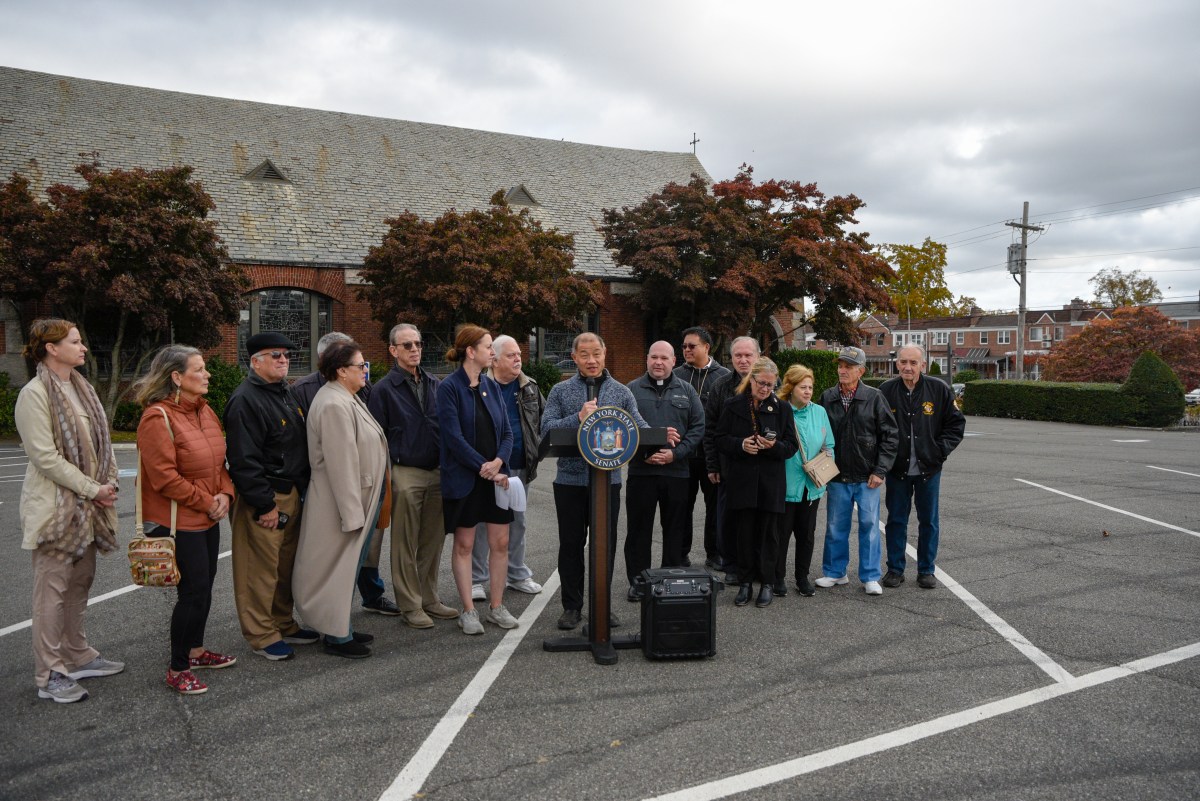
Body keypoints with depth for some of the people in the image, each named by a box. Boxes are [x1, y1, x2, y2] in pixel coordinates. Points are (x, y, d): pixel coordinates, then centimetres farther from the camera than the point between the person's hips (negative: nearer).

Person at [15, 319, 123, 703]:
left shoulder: (81, 388, 11)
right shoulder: (35, 393, -13)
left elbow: (100, 441, 13)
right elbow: (45, 456, -17)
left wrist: (109, 484, 0)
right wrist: (92, 489, -15)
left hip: (87, 507, 8)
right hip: (55, 506, -8)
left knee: (79, 584, 16)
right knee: (52, 589, -1)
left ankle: (78, 657, 28)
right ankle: (50, 675, 8)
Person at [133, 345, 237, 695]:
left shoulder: (205, 411, 8)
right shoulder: (158, 418, -18)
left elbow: (219, 460, 14)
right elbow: (165, 477, -21)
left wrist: (225, 494, -3)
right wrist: (206, 502, -14)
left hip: (208, 518, 8)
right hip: (178, 520, -8)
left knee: (204, 586, 17)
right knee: (193, 591, -4)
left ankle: (196, 650, 35)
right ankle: (177, 669, 12)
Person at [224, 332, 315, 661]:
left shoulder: (285, 394, 15)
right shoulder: (246, 400, -16)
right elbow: (244, 460, -21)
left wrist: (300, 491, 17)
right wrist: (265, 504, -20)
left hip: (291, 495, 9)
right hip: (262, 501, -9)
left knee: (286, 565, 16)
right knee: (262, 569, -2)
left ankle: (283, 624, 29)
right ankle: (261, 635, 9)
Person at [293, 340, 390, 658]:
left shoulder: (348, 399, 11)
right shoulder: (334, 405, -21)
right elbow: (341, 463, -24)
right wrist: (352, 512, -23)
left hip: (361, 498, 10)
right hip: (344, 500, -10)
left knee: (348, 566, 17)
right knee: (339, 566, 1)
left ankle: (342, 627, 28)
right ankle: (337, 635, 12)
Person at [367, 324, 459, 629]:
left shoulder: (434, 384, 11)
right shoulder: (384, 389, -4)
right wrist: (384, 476, -9)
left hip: (437, 472, 5)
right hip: (405, 474, -5)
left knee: (433, 541, 11)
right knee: (406, 544, 3)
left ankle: (429, 599, 23)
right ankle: (410, 605, 14)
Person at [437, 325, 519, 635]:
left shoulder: (492, 387, 8)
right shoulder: (449, 387, -9)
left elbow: (507, 432, 7)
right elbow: (454, 437, -15)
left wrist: (498, 462, -12)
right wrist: (485, 468, -16)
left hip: (496, 476, 5)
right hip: (464, 478, -5)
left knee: (500, 542, 7)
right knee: (464, 545, 5)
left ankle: (496, 607, 20)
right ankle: (468, 611, 15)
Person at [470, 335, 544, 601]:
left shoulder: (529, 387, 5)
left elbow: (545, 417, 15)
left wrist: (539, 446, 3)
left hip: (520, 467, 5)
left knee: (517, 521, 15)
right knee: (482, 522, 4)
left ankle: (518, 575, 28)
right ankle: (477, 580, 15)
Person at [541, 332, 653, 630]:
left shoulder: (621, 392, 7)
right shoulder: (561, 391, 4)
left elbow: (639, 426, 0)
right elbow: (547, 428, -7)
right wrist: (578, 418, -21)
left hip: (608, 479, 1)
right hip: (570, 480, -1)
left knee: (605, 543, 8)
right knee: (571, 543, 7)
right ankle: (572, 606, 20)